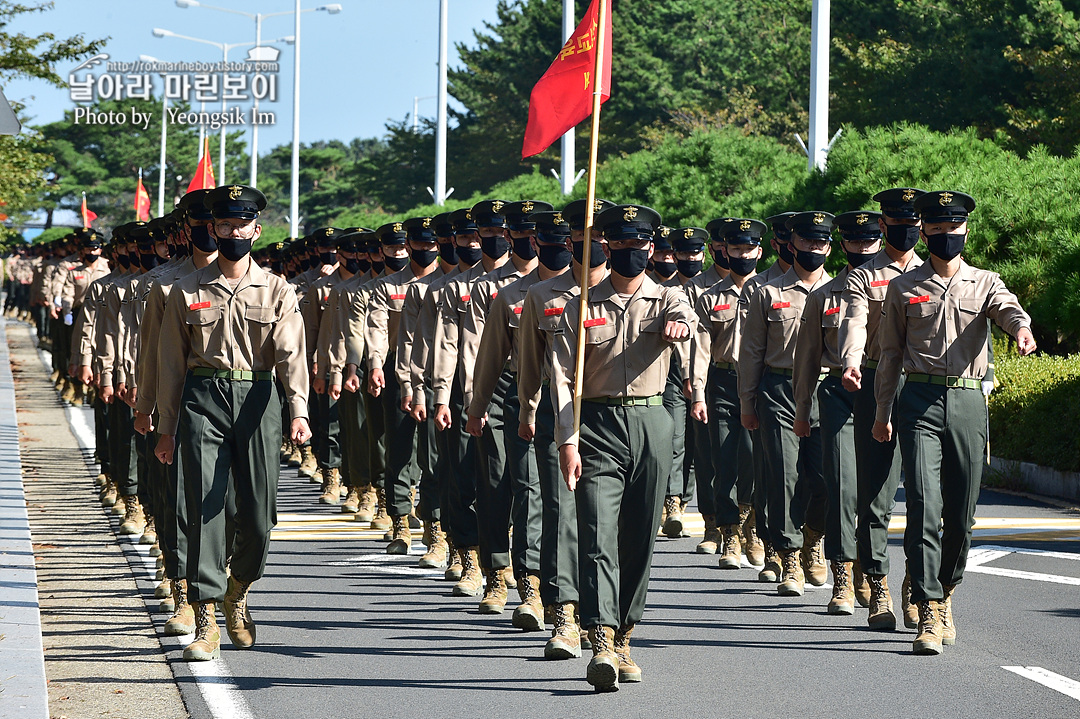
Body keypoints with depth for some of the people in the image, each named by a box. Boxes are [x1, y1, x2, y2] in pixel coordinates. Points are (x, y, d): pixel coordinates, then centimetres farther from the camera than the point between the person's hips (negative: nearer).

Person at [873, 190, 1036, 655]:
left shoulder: (985, 283, 9)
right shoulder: (903, 288, 10)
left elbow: (1008, 308, -13)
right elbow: (891, 352, 15)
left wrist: (1022, 329, -36)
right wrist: (883, 412, 13)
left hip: (968, 402, 1)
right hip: (919, 402, -1)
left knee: (961, 512, 5)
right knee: (923, 506, -13)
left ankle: (946, 591, 30)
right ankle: (930, 614, -15)